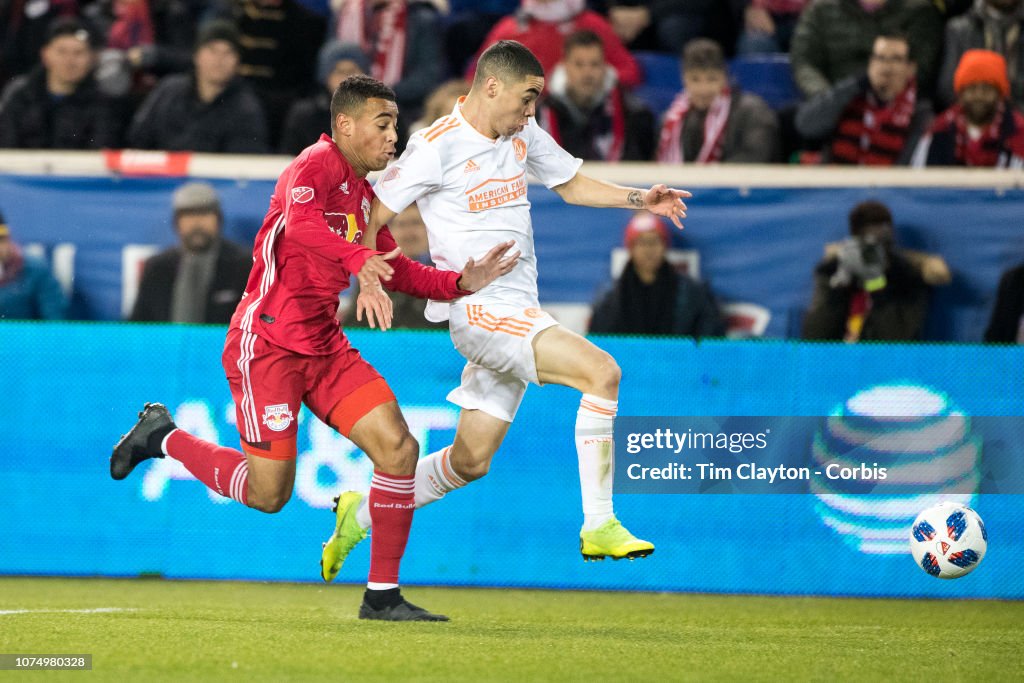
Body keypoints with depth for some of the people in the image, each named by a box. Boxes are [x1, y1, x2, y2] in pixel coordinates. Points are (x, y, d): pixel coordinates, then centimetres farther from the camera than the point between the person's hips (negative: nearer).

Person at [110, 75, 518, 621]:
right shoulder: (318, 164, -14)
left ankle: (382, 595, 0)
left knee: (398, 449, -7)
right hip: (266, 343, -8)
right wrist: (359, 260, -53)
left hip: (324, 345, 8)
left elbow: (392, 268, 23)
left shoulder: (363, 192, 15)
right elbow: (299, 222, -36)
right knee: (268, 493, -6)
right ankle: (164, 437, 19)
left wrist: (461, 283, 8)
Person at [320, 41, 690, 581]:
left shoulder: (523, 133, 10)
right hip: (479, 310, -8)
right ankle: (599, 526, -22)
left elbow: (571, 184, 24)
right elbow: (373, 217, -7)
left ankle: (361, 514, 30)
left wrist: (641, 200, 10)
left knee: (470, 461, 12)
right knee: (601, 371, -24)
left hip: (517, 313, 8)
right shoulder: (436, 147, -11)